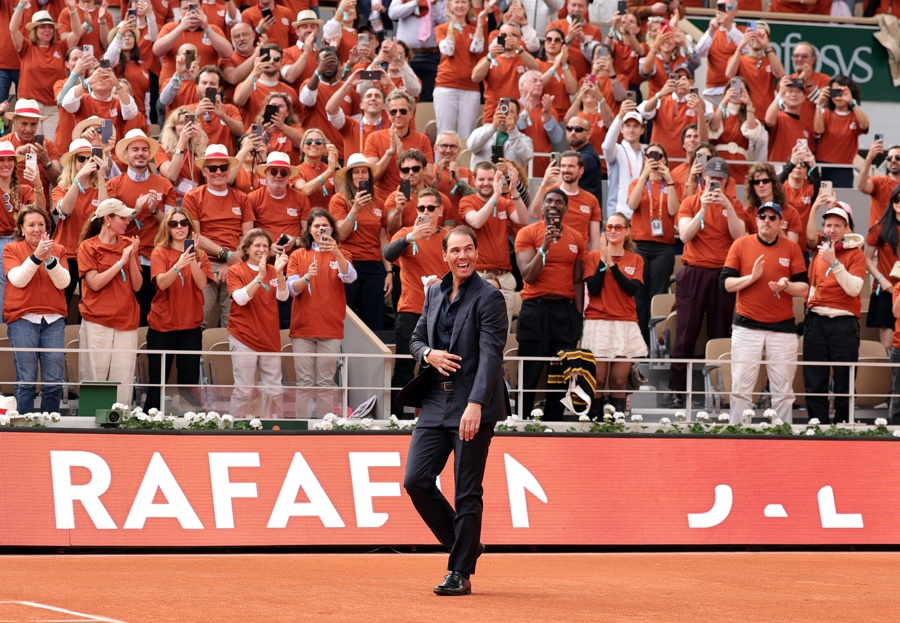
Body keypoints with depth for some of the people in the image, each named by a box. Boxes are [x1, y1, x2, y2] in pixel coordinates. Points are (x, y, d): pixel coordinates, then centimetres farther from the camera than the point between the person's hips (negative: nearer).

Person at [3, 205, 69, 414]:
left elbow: (63, 282, -2)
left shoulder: (58, 250, 11)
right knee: (26, 381, -5)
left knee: (54, 381, 0)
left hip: (53, 319, 2)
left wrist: (50, 259, -17)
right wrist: (36, 256, -20)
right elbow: (18, 279, -9)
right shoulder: (12, 250, 6)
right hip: (23, 319, -2)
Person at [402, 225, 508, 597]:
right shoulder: (435, 294, 13)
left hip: (473, 407, -7)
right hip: (436, 403, 7)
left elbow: (490, 354, -16)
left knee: (467, 493, -2)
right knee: (416, 479, 1)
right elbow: (416, 340, 21)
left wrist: (475, 405, -27)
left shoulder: (488, 298, -8)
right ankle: (465, 545, 19)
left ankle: (460, 573, 5)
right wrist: (429, 354, -4)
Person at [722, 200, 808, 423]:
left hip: (782, 328, 0)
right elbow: (726, 283, 1)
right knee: (741, 388, 0)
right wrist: (752, 277, -14)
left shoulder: (792, 248, 5)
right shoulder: (741, 244, 4)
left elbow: (804, 288, 2)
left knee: (783, 392, 3)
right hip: (747, 327, 0)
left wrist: (786, 286, -18)